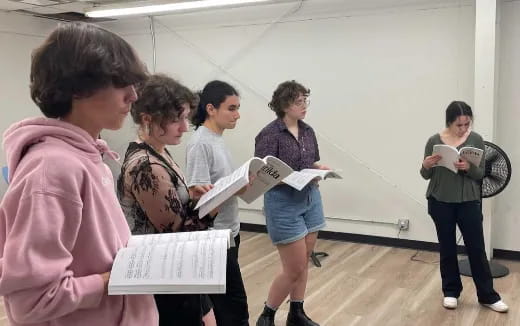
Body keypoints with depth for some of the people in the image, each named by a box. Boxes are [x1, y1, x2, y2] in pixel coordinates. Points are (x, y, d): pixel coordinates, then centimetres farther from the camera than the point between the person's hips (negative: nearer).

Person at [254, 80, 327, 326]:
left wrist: (320, 169, -5)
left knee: (303, 264, 14)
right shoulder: (270, 134, -15)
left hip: (311, 200, 7)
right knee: (294, 269, -2)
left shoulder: (308, 131, 7)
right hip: (283, 203, -7)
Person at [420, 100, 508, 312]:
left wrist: (468, 168, -24)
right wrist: (426, 165, -21)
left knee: (477, 248, 7)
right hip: (440, 202, 0)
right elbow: (426, 176, 2)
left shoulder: (476, 140, -4)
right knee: (447, 249, 11)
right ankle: (451, 292, 26)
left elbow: (481, 174, -3)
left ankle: (487, 296, 22)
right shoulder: (435, 141, -4)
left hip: (469, 202, 0)